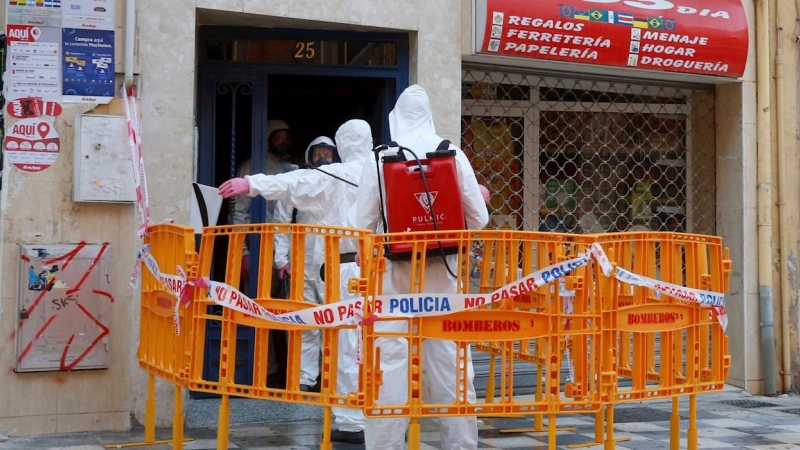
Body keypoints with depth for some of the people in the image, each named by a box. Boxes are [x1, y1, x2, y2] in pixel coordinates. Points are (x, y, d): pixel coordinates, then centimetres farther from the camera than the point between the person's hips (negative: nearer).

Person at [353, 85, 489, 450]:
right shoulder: (453, 153, -1)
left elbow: (363, 222, -3)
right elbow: (479, 219, 1)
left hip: (394, 271, -1)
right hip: (442, 272, 2)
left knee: (390, 359, 1)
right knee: (450, 359, 8)